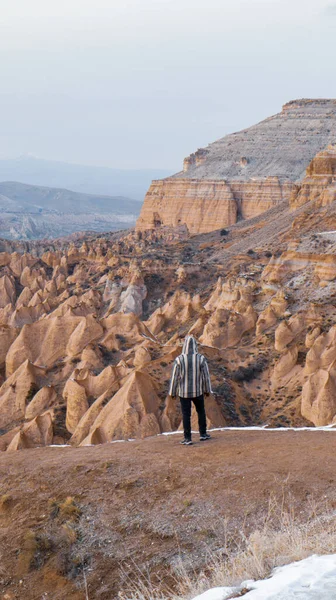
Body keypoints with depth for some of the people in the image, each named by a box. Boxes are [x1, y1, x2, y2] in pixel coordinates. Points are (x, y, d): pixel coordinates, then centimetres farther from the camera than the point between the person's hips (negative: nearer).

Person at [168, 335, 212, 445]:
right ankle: (203, 434, 28)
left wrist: (172, 392, 3)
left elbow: (175, 377, -9)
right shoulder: (201, 358, -12)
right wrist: (207, 390, 9)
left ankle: (187, 438, 10)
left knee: (186, 415, 7)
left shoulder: (179, 360, -14)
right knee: (201, 411, 21)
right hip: (198, 391, 1)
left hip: (184, 392, -1)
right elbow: (206, 375, -5)